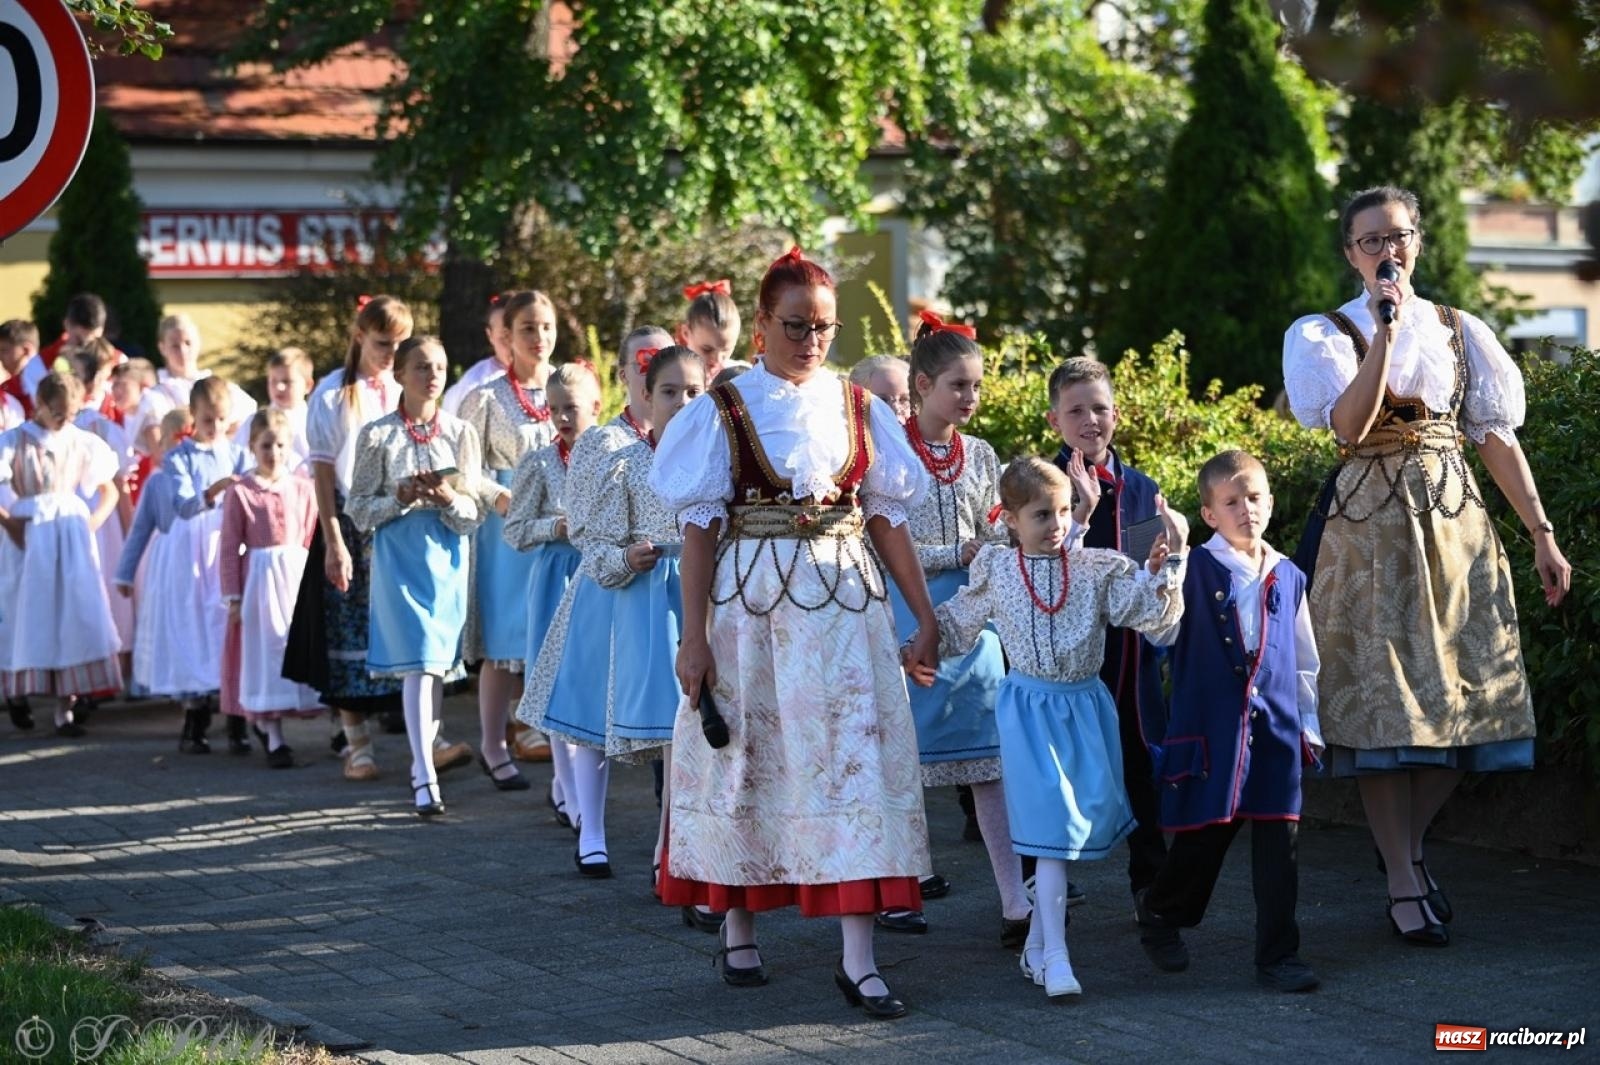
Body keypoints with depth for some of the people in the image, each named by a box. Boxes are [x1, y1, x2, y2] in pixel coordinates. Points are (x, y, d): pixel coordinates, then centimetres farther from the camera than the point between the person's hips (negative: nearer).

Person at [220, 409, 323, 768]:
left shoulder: (303, 489, 3)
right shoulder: (240, 493, -2)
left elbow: (313, 539, 6)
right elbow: (230, 548, -2)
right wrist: (233, 597, -5)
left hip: (299, 575, 2)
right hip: (259, 578, -2)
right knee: (266, 653, 0)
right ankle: (274, 740, 2)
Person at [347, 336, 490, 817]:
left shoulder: (460, 433, 5)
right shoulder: (378, 435, -1)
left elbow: (476, 510, 5)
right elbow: (359, 510, 0)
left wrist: (448, 499, -15)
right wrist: (401, 499, -16)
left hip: (449, 555, 3)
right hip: (401, 555, -3)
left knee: (438, 665, 8)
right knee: (420, 662, -11)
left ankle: (422, 763, 21)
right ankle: (426, 778, -12)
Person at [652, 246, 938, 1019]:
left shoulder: (857, 407, 6)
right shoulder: (725, 411, -1)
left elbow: (887, 516, 8)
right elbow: (700, 524, -3)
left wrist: (926, 616, 5)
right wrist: (693, 637, -7)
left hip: (845, 602, 2)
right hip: (750, 600, -2)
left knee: (854, 755, -5)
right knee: (745, 759, 6)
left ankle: (858, 958, -4)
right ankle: (738, 931, 25)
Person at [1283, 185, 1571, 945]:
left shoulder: (1457, 331, 11)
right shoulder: (1326, 334, 1)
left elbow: (1496, 434, 9)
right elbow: (1351, 425, -16)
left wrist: (1542, 532, 5)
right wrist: (1386, 329, -19)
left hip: (1455, 520, 3)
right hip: (1371, 529, -3)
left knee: (1464, 692, 0)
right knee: (1385, 698, -4)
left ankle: (1409, 844, 20)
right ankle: (1403, 882, 2)